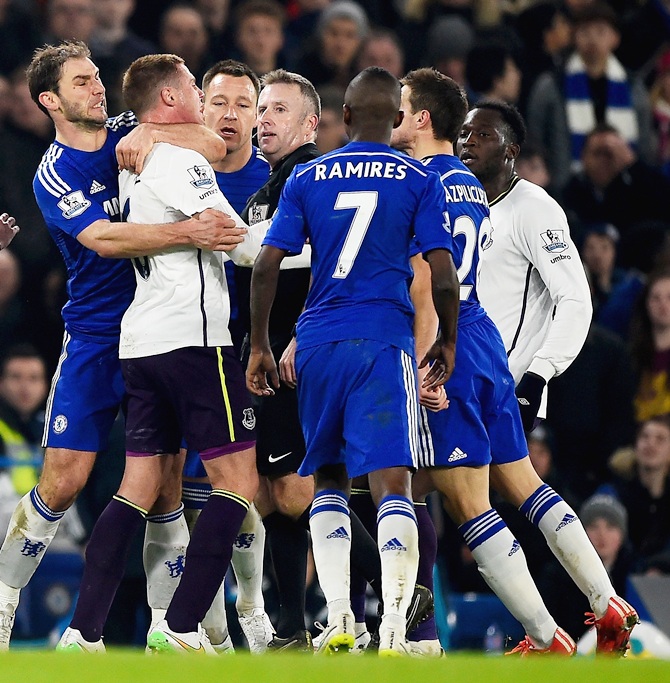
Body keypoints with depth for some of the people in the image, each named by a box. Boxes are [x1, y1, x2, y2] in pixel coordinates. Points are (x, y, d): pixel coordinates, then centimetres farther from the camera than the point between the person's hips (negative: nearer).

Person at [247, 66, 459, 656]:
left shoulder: (307, 178, 8)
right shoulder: (419, 181, 2)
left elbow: (267, 266, 3)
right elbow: (443, 274, -3)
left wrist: (260, 347, 10)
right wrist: (448, 342, 11)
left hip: (318, 342, 3)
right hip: (384, 342, -3)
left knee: (330, 482, 17)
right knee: (393, 486, -8)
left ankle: (339, 621, 7)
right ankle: (393, 633, -22)